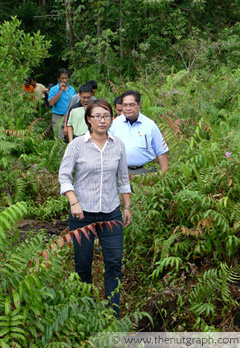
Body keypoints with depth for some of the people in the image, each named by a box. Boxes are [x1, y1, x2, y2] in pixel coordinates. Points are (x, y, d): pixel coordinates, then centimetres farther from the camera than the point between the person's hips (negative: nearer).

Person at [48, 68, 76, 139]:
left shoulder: (72, 90, 13)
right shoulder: (54, 89, 1)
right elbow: (51, 103, -14)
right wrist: (61, 90, -11)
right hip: (58, 118, -4)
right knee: (60, 139, -7)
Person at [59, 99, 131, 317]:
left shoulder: (118, 145, 5)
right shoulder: (77, 145, -4)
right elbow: (64, 175, -5)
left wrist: (127, 206, 14)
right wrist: (74, 202, -18)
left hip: (111, 212, 2)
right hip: (83, 213, -2)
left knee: (114, 262, -1)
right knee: (83, 263, 6)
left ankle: (113, 314, 11)